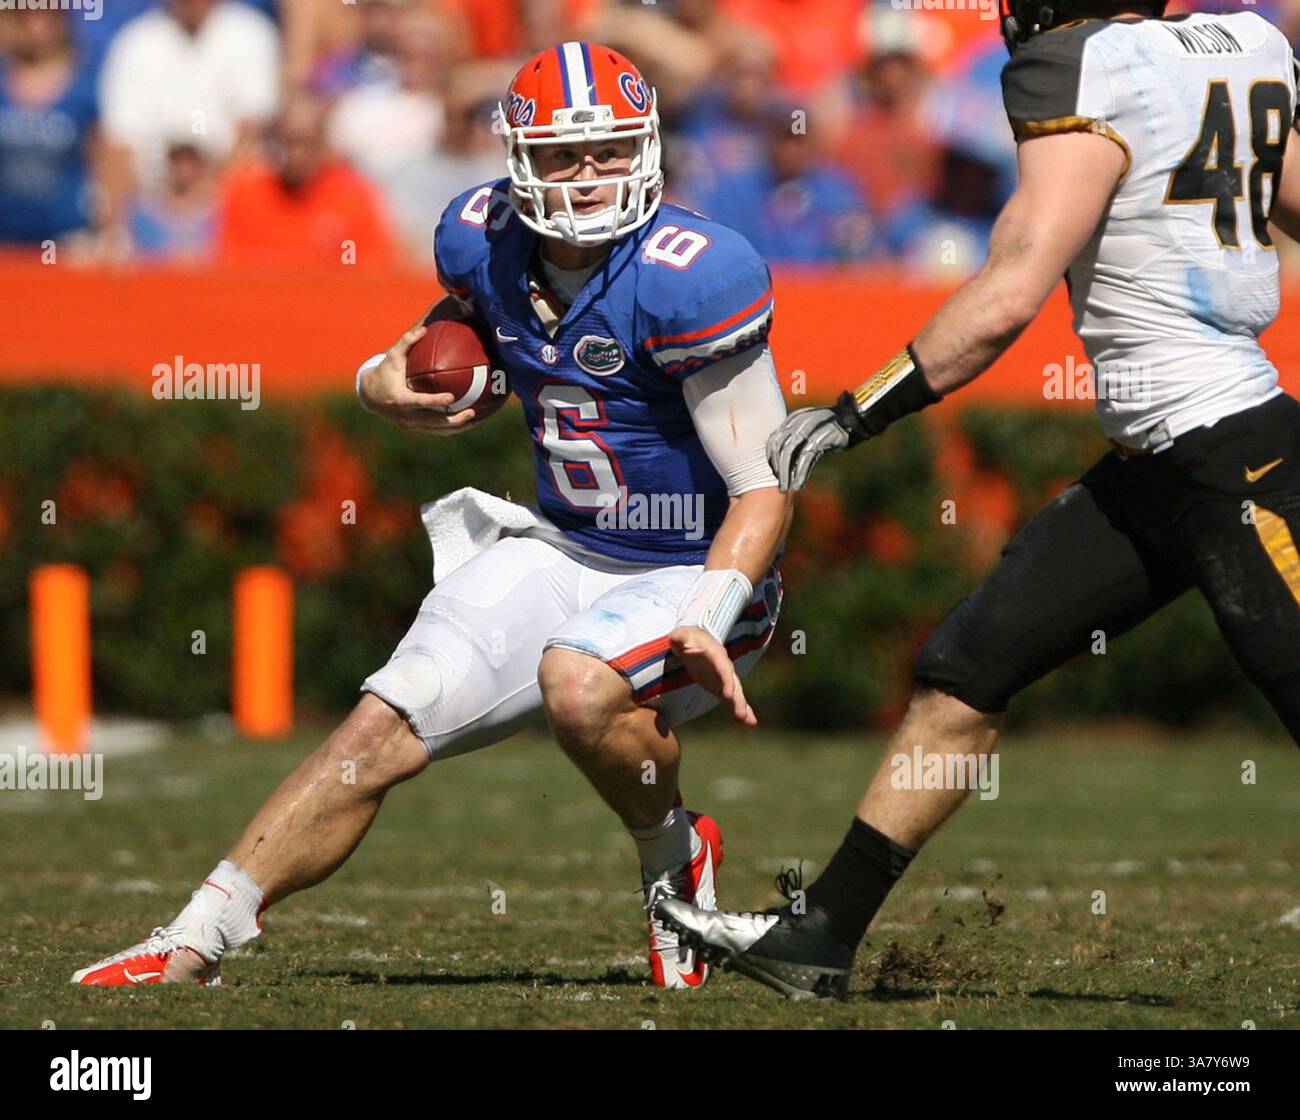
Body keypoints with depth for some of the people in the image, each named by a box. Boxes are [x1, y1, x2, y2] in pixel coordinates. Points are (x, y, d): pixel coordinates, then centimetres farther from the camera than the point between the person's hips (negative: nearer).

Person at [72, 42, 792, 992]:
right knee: (382, 730, -6)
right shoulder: (490, 246, -3)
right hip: (565, 550, 6)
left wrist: (706, 621, -33)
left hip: (695, 573, -6)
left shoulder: (688, 280, -23)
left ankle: (677, 862, -5)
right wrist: (389, 385, -5)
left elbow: (764, 489, -20)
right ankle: (195, 944, -1)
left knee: (579, 682, -35)